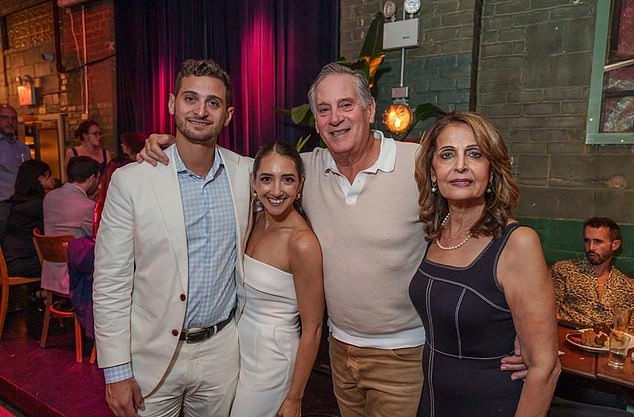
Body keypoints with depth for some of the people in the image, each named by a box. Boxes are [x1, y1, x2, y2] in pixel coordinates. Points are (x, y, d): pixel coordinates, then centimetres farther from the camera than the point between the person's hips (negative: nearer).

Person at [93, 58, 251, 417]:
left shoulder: (245, 172, -5)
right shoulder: (130, 180, -12)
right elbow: (110, 283, -9)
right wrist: (116, 372, -9)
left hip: (223, 351, 3)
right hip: (153, 356, -2)